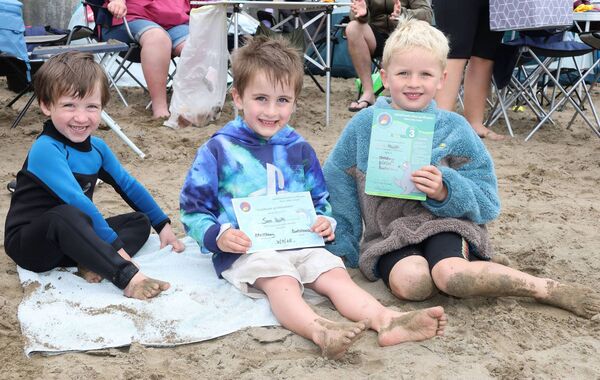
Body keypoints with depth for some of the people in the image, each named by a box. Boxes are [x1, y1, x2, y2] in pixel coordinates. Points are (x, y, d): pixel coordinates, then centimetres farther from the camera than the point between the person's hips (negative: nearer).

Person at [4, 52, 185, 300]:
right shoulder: (46, 150, -23)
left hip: (72, 239, 8)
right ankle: (128, 278, -40)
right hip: (29, 243, -8)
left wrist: (163, 225, 15)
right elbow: (77, 202, -30)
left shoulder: (96, 147, 3)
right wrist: (116, 246, -31)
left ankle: (93, 264, -24)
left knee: (140, 221, 2)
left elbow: (128, 185, 14)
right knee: (66, 215, -38)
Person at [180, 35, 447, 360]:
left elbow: (320, 201, 23)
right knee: (281, 279, -34)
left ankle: (386, 320, -44)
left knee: (335, 274, -21)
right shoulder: (218, 150, 0)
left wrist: (326, 221, 0)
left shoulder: (299, 150, 14)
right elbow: (193, 210, 2)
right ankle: (319, 331, -61)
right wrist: (218, 235, -16)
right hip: (245, 250, -5)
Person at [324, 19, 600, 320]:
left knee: (451, 276, -34)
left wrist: (446, 192, -20)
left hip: (444, 221, -1)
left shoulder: (454, 128, -1)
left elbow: (486, 200, 0)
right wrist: (342, 245, 5)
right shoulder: (364, 125, 0)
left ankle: (549, 289, -15)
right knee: (409, 282, -33)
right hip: (388, 232, 1)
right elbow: (337, 185, 8)